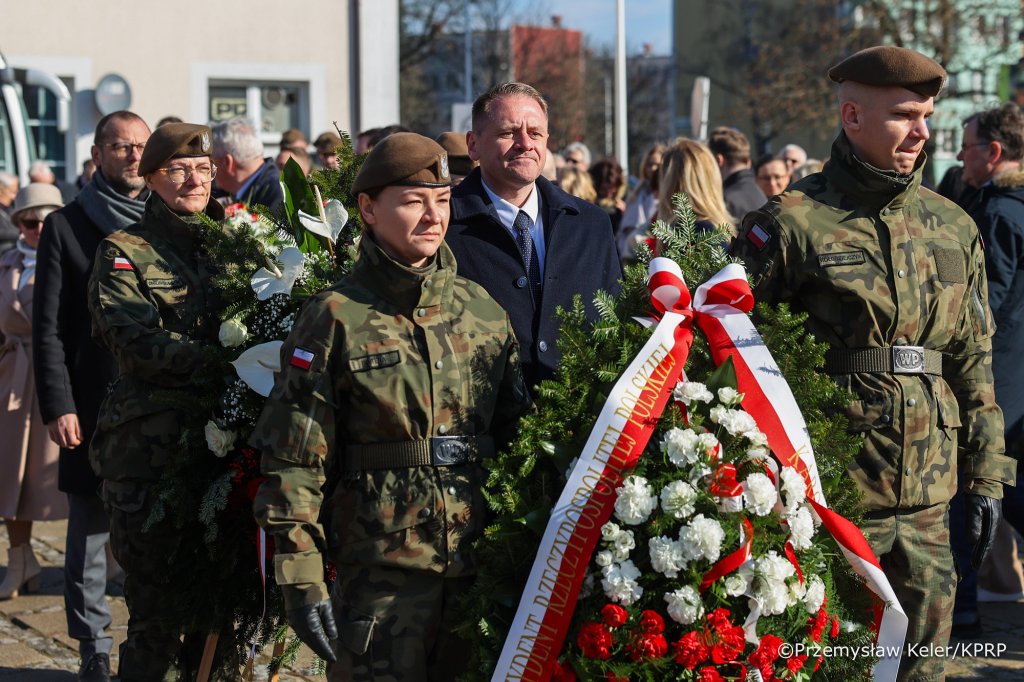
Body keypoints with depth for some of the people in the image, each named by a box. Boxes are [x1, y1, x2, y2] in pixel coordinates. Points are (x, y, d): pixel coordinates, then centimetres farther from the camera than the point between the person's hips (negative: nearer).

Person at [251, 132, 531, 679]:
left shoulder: (482, 310, 10)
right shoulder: (335, 318, -5)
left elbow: (518, 431, 17)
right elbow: (294, 463, -6)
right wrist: (300, 577, -11)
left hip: (481, 567, 5)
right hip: (379, 569, -5)